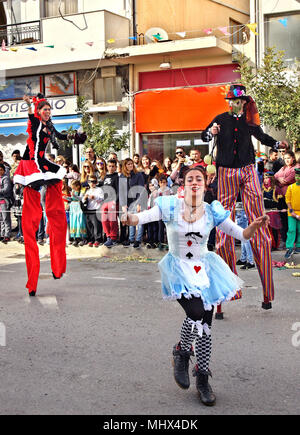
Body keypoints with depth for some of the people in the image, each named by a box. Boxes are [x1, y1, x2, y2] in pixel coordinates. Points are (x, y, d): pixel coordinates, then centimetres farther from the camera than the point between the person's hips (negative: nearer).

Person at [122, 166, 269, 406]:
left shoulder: (212, 212, -3)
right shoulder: (171, 206, -9)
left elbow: (242, 235, -4)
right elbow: (142, 217, -21)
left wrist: (254, 226, -25)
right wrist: (130, 219, -43)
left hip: (203, 269, 3)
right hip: (178, 269, -3)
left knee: (205, 325, 3)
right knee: (197, 313, -25)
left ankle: (203, 379, 22)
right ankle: (181, 353, 7)